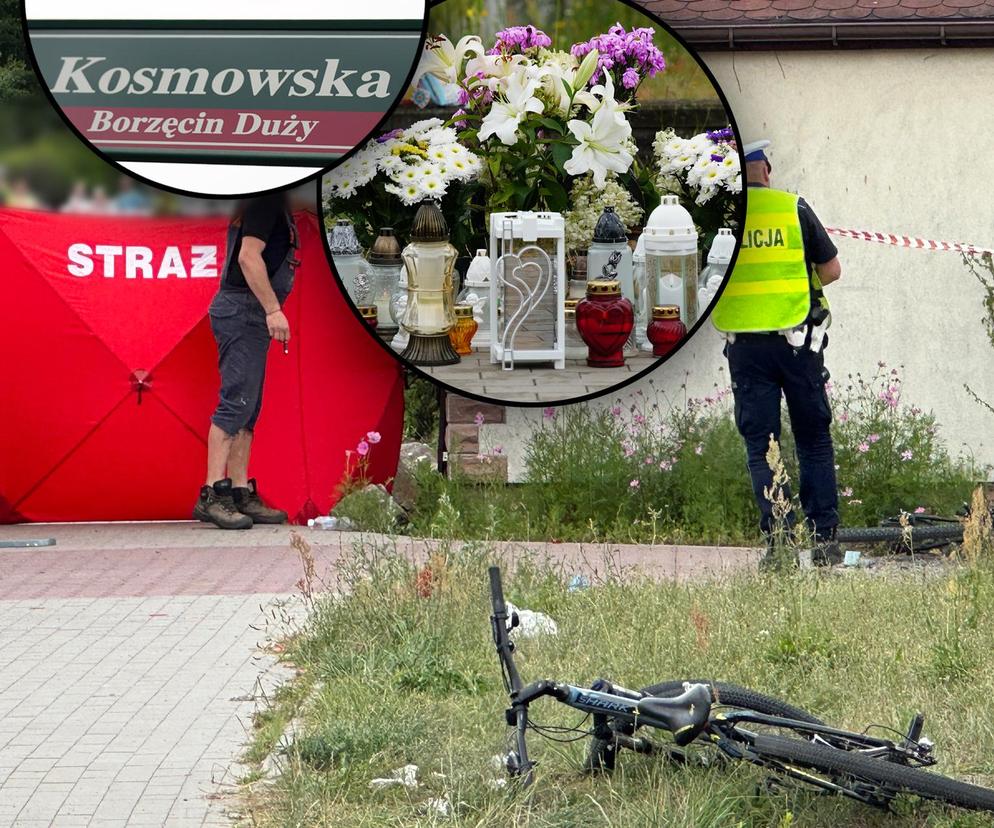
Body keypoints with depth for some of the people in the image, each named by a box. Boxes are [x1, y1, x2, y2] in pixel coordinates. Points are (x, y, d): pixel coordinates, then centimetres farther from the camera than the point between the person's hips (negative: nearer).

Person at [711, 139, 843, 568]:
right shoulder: (793, 208, -3)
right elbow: (831, 270, 1)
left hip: (746, 346, 0)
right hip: (798, 340, 0)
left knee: (760, 445, 6)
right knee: (814, 440, 10)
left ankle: (777, 542, 0)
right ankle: (824, 538, 7)